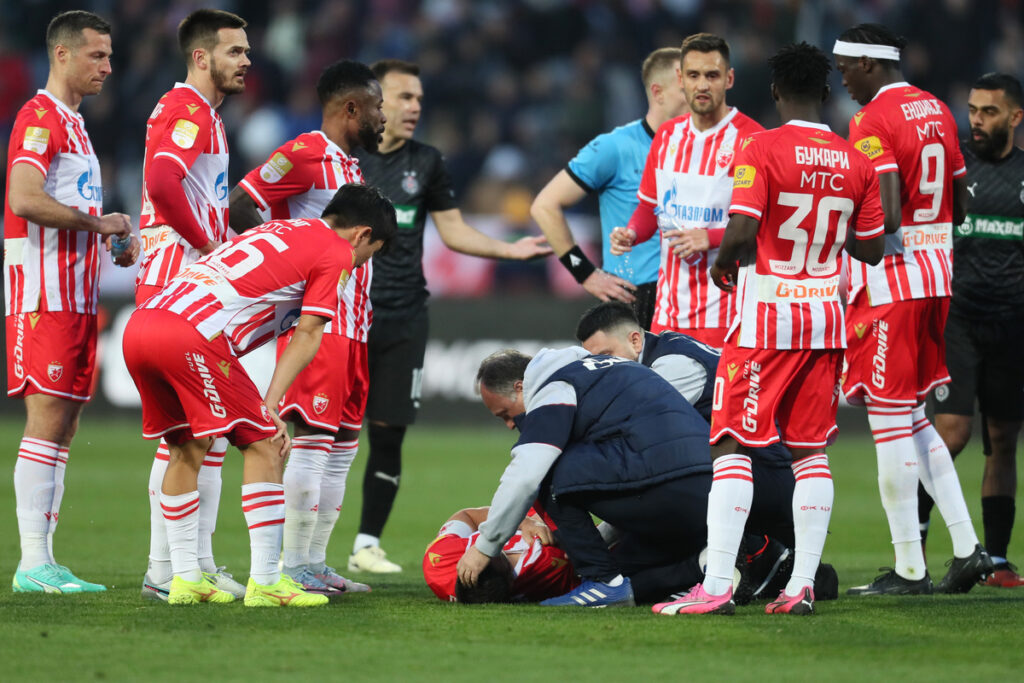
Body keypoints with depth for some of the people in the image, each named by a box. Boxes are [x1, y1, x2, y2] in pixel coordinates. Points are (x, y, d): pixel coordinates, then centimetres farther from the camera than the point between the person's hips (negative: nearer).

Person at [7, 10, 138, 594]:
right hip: (44, 293, -10)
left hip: (77, 295, 10)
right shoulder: (40, 118, -9)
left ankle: (44, 560, 8)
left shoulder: (72, 123, 22)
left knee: (64, 427, 7)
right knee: (47, 419, -12)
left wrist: (112, 240, 10)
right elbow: (25, 200, -22)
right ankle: (33, 563, -12)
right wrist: (98, 222, -15)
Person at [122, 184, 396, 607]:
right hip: (192, 336, -8)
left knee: (187, 449, 21)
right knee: (263, 445, 1)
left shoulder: (276, 231, 31)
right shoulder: (337, 253, 8)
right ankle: (265, 582, 0)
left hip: (139, 323, 8)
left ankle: (185, 578, 22)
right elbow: (307, 336, 3)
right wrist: (270, 405, 2)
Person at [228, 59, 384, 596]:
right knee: (313, 439, -10)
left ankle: (315, 562, 14)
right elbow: (238, 210, -16)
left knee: (343, 444, 10)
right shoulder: (304, 156, -10)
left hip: (350, 324, 10)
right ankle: (293, 567, -7)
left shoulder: (348, 165, 20)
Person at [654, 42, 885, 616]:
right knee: (811, 450, 9)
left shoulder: (761, 149, -11)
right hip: (826, 316, 5)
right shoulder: (856, 162, 4)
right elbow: (870, 248, 10)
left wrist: (721, 263, 0)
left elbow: (741, 231, -20)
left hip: (766, 316, -5)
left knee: (733, 447, -3)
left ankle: (717, 585, -10)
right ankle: (803, 585, 6)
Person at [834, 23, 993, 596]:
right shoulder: (937, 112, 13)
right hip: (936, 274, 8)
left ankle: (909, 569, 0)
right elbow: (959, 208, 17)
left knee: (892, 422, -2)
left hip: (889, 281, -8)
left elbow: (886, 215, -22)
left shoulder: (873, 122, -13)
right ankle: (967, 546, 10)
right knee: (914, 417, 17)